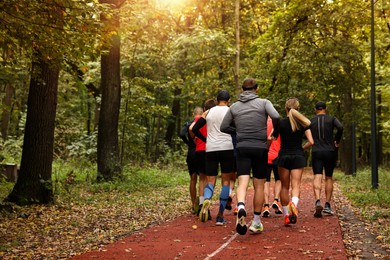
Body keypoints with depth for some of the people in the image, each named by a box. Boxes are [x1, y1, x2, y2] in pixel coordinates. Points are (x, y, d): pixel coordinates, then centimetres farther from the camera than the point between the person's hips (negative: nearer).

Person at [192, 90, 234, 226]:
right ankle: (220, 216, 3)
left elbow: (194, 129, 9)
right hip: (227, 148, -2)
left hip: (210, 149, 2)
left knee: (210, 180, 6)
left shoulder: (208, 112, 11)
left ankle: (206, 200, -29)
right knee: (226, 181, 7)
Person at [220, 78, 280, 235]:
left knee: (243, 182, -7)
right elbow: (276, 117, -15)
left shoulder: (234, 106, 10)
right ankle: (256, 222, 14)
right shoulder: (264, 102, 2)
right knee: (259, 185, 9)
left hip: (242, 148, 1)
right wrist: (275, 134, 2)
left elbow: (224, 127, 10)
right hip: (260, 148, -1)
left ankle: (241, 206, -38)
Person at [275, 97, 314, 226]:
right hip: (298, 156, 1)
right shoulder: (303, 123, 2)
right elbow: (311, 142, -3)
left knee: (284, 186, 11)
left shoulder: (281, 123, -3)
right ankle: (294, 204, -34)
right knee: (295, 185, -2)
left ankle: (286, 215, 14)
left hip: (283, 156, 0)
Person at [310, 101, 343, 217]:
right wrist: (337, 140, -3)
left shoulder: (311, 121, 7)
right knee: (329, 178, 11)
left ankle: (318, 202, -29)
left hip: (316, 152, 0)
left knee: (317, 177, -6)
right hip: (330, 152, 0)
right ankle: (327, 205, 12)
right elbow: (340, 127, -16)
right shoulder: (332, 119, 3)